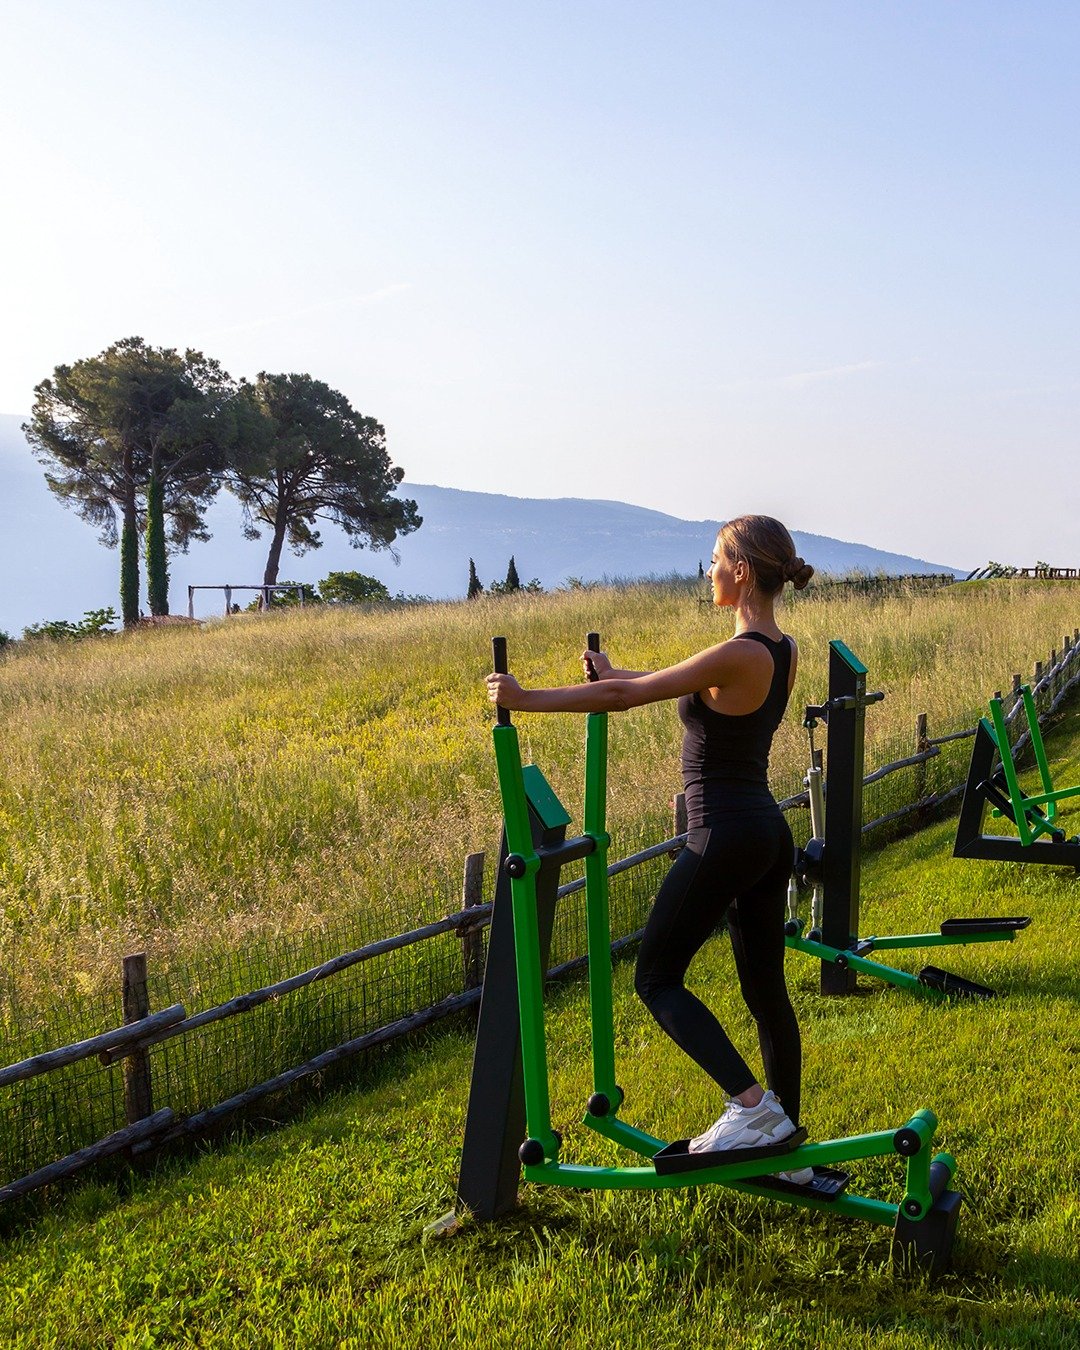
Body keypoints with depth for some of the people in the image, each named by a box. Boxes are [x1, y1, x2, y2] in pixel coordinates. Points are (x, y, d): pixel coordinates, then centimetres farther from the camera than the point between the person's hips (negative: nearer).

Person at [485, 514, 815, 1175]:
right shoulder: (783, 651, 7)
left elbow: (626, 696, -17)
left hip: (724, 838, -9)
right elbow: (675, 684, 23)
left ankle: (753, 1103, -6)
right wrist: (614, 674, 33)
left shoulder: (739, 656, -20)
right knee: (767, 990, 14)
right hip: (770, 835, 9)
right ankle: (787, 1147, 22)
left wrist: (526, 699, -9)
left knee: (658, 978, 4)